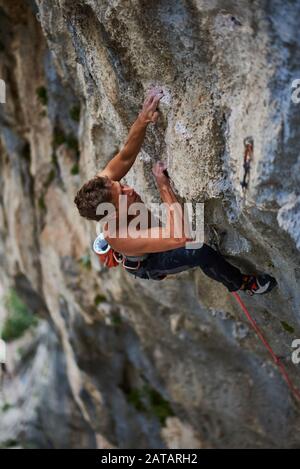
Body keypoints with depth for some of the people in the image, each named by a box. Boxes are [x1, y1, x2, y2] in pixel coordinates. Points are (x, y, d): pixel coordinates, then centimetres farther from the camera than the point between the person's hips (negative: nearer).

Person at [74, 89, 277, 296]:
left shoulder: (104, 183, -31)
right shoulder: (121, 237, -48)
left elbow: (126, 156, -27)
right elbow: (178, 237, -53)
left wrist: (143, 119, -46)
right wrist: (164, 186, -49)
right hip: (148, 265, -7)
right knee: (201, 252, -26)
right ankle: (241, 283, 2)